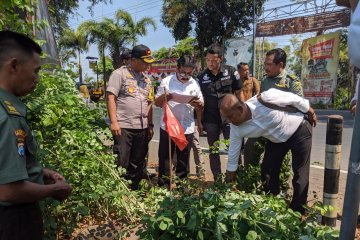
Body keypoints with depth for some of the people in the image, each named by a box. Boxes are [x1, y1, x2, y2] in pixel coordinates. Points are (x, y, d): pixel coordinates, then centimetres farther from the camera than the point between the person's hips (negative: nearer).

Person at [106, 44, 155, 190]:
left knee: (137, 165, 13)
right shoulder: (120, 74, -1)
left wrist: (150, 125, 16)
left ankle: (133, 191, 26)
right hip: (123, 126, -6)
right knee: (121, 164, -1)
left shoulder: (146, 79, 18)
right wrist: (113, 122, -15)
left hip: (142, 128, 6)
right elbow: (111, 98, -8)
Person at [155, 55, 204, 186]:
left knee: (183, 159, 12)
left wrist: (197, 104, -16)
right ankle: (163, 185, 20)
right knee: (165, 157, 7)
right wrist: (163, 97, -20)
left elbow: (201, 107, 7)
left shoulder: (195, 84, 4)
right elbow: (156, 103, 2)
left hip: (187, 128, 2)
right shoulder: (166, 81, -1)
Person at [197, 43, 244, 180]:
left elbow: (239, 94, 2)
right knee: (213, 151, 11)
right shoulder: (202, 77, 1)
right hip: (211, 120, 2)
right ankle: (217, 179, 24)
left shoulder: (231, 72, -4)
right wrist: (199, 122, 3)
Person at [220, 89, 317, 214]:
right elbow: (233, 153, -9)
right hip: (277, 139, 5)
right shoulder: (236, 128, -21)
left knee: (300, 173, -2)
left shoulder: (265, 99, -39)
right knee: (267, 171, 4)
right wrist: (229, 180, 0)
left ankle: (298, 211, 15)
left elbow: (293, 98, -21)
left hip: (299, 130, -4)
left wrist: (309, 111, -5)